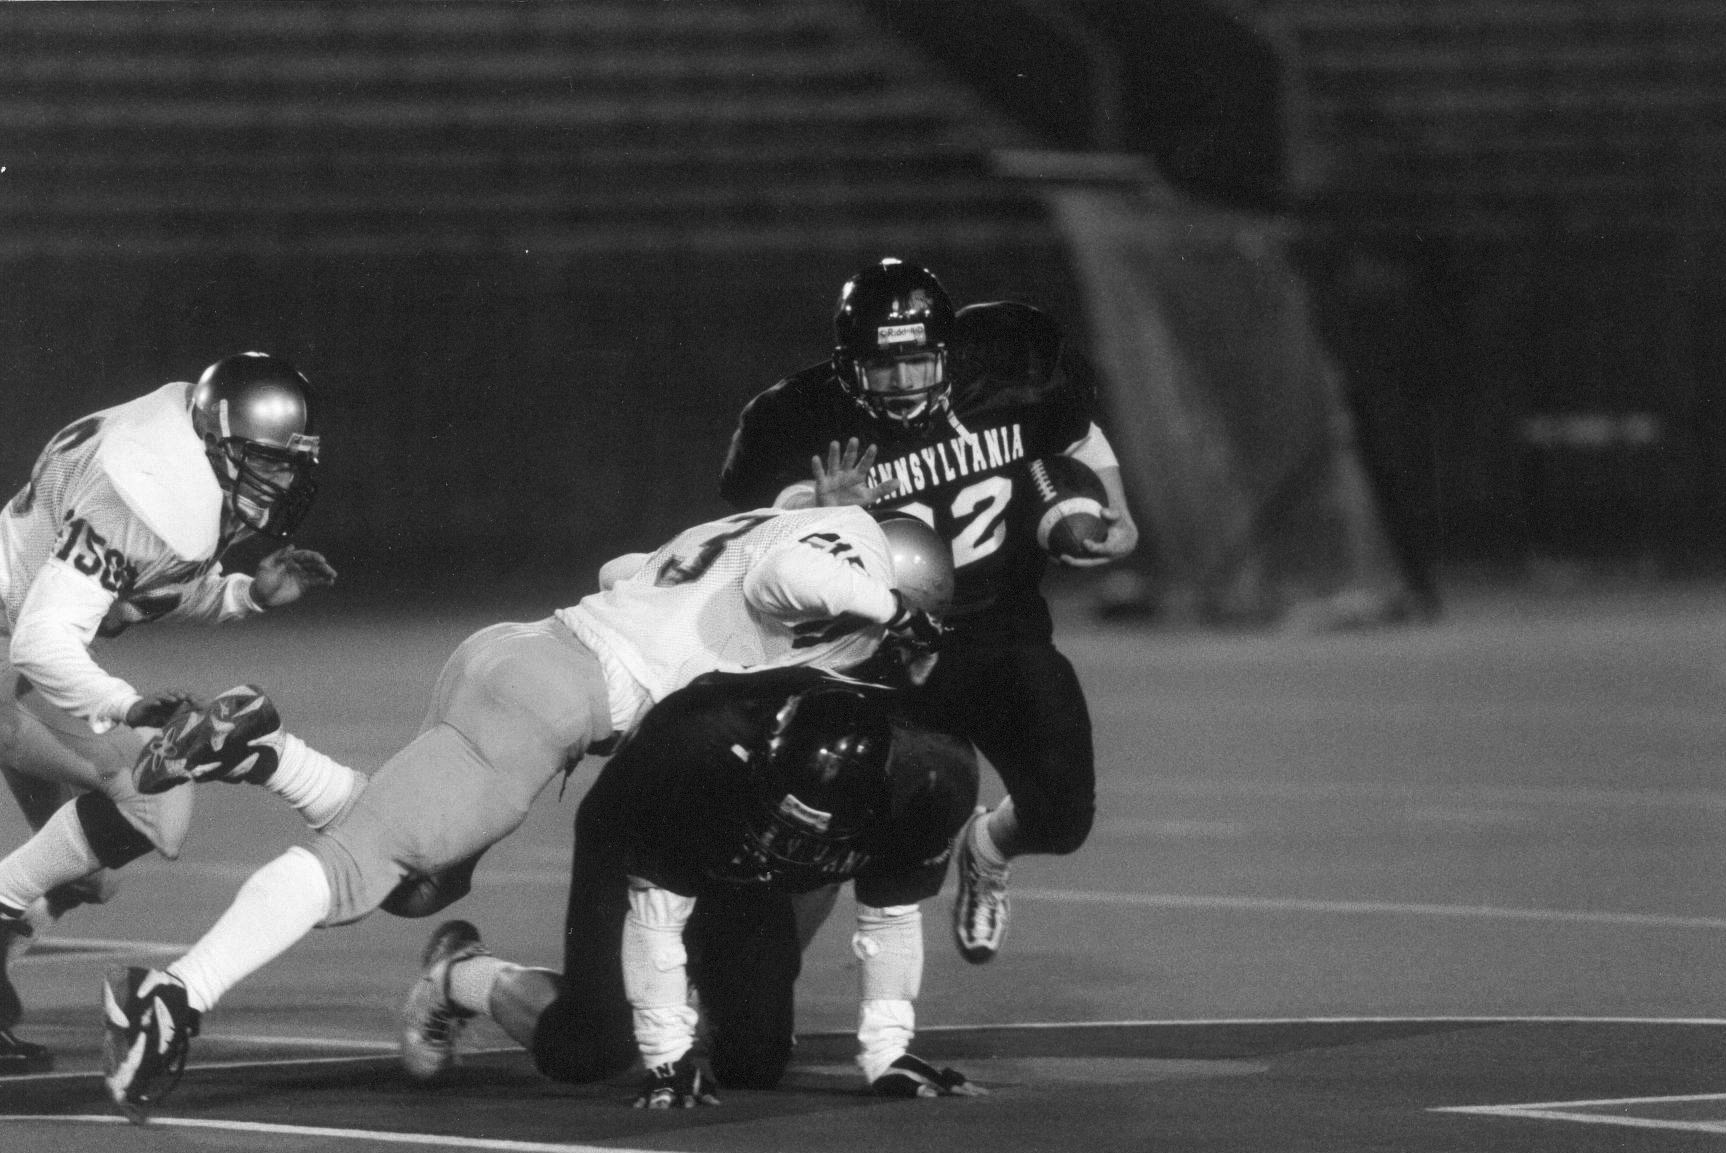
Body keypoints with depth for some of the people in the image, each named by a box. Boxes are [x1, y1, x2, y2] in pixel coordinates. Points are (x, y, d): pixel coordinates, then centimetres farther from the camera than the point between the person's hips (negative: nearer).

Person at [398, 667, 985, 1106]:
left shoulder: (919, 780, -34)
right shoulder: (703, 743, -44)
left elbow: (891, 917, -16)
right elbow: (655, 910, -31)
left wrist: (886, 1054, -14)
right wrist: (668, 1057, -28)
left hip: (750, 886, 4)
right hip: (630, 841, -4)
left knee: (756, 1062, -8)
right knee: (591, 1051, -15)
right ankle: (458, 976, 14)